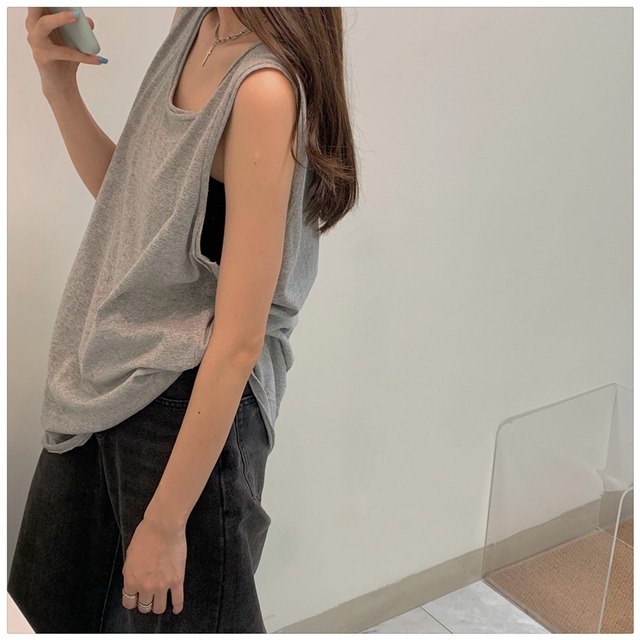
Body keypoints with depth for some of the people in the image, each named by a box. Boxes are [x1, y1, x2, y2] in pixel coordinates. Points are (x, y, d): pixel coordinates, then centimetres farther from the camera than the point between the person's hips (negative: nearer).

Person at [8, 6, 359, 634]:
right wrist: (60, 86, -3)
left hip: (194, 409, -8)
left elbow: (240, 338, -24)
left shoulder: (266, 88, -24)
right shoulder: (194, 22, 1)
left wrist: (165, 522, -18)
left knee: (177, 615, 17)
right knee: (47, 610, 24)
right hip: (102, 387, 8)